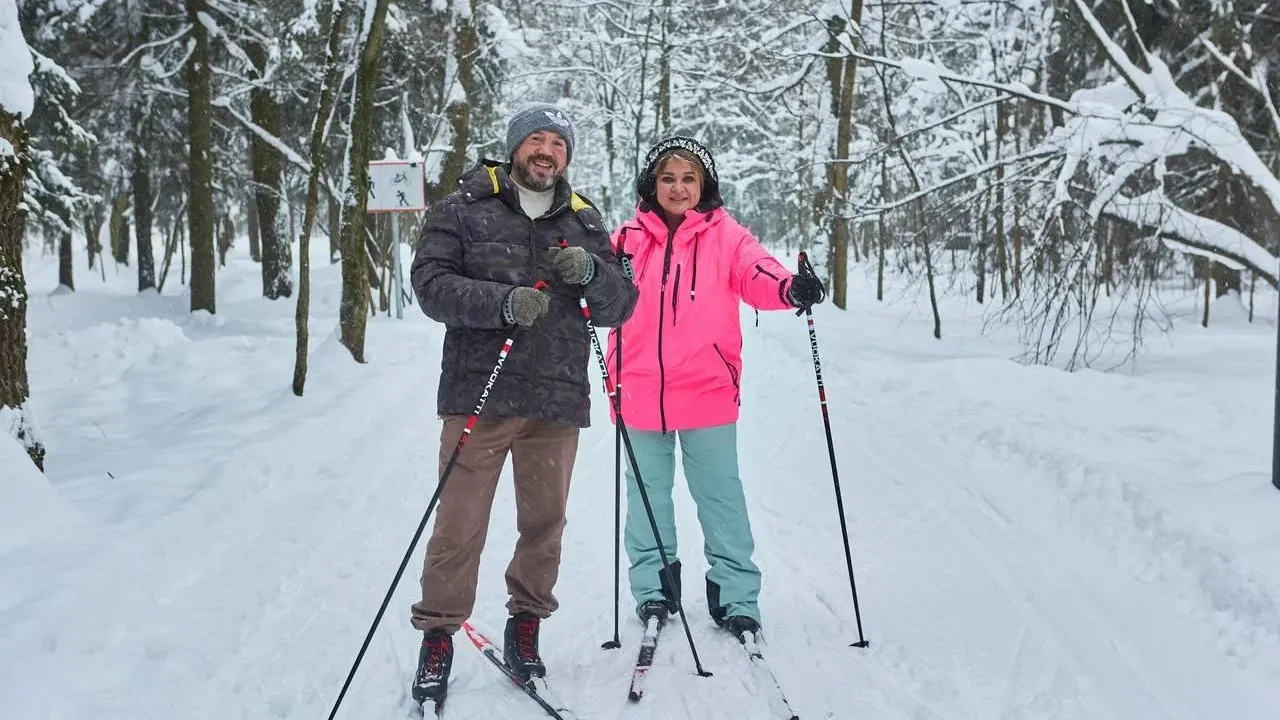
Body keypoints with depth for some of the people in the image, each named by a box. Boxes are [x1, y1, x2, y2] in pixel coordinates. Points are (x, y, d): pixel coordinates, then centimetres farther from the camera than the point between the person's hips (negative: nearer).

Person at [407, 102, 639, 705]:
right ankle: (437, 635, 14)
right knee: (460, 527, -1)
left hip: (558, 399, 3)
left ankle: (526, 623, 31)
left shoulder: (585, 221, 13)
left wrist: (592, 274, -12)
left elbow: (620, 306, 10)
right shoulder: (464, 209, 4)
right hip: (479, 393, -3)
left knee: (544, 523, 13)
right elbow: (431, 282, -7)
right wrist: (503, 302, -22)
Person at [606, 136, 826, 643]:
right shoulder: (629, 238, 6)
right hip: (642, 394, 2)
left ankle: (736, 596, 15)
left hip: (707, 392, -2)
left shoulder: (724, 235, 0)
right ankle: (653, 589, 29)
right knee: (647, 497, 14)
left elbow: (755, 273, -14)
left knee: (720, 496, 5)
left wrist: (791, 287, -34)